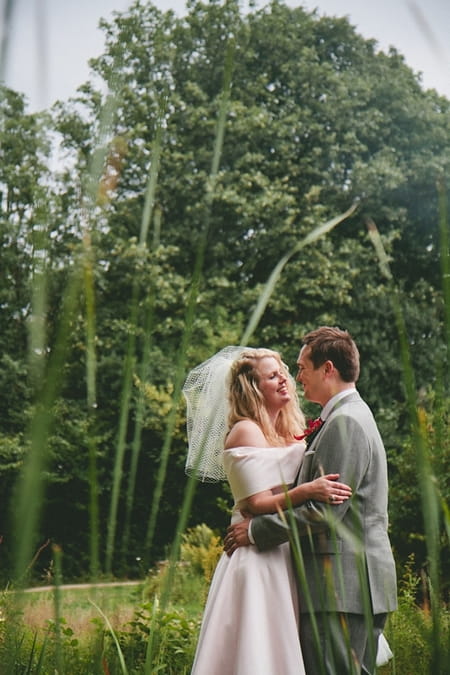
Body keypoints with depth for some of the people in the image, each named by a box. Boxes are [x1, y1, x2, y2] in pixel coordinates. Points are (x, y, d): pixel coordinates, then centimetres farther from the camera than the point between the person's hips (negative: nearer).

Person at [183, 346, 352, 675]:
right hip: (258, 559, -8)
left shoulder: (290, 432, 15)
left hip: (286, 558, 8)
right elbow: (257, 503, -16)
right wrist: (307, 491, -28)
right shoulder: (245, 431, -8)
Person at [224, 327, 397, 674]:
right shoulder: (355, 417, 20)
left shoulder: (345, 422, -13)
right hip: (360, 583, 11)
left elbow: (325, 510, -19)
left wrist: (257, 530, -11)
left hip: (342, 584, -11)